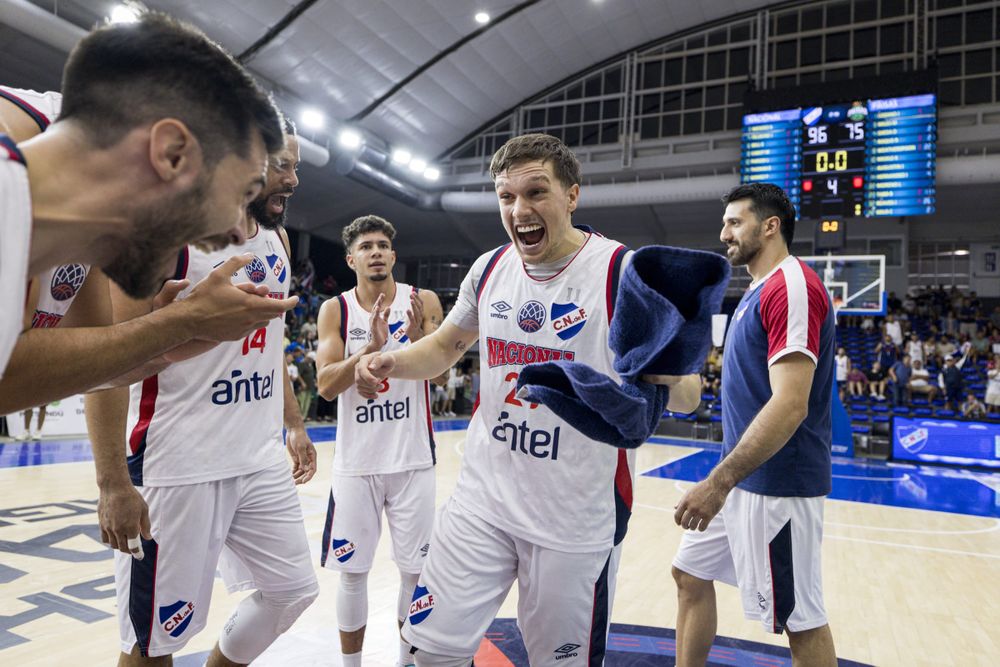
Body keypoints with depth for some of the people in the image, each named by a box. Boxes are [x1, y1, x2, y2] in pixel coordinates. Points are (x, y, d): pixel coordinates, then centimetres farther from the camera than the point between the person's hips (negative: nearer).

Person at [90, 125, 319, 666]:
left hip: (262, 460, 7)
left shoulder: (277, 241, 10)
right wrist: (113, 481, -17)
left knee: (293, 590, 15)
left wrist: (294, 425, 18)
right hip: (178, 468, -7)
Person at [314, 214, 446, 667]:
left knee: (416, 569, 9)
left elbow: (440, 374, -6)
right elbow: (326, 385, -10)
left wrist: (418, 338, -26)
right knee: (352, 571, 9)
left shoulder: (423, 302, -2)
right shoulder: (335, 310, -1)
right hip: (356, 460, 0)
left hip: (413, 459, 0)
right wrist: (372, 347, -25)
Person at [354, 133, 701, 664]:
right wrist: (391, 362, -5)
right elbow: (446, 347, 16)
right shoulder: (489, 268, 0)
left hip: (577, 518, -3)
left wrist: (666, 377, -38)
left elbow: (688, 397, -14)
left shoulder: (624, 272, -15)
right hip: (482, 499, 4)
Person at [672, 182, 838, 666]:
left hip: (775, 485, -10)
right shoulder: (761, 291, 13)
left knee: (799, 619, 5)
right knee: (690, 575, 16)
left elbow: (790, 405, -26)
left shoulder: (792, 286, -18)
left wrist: (719, 481, -27)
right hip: (743, 476, 10)